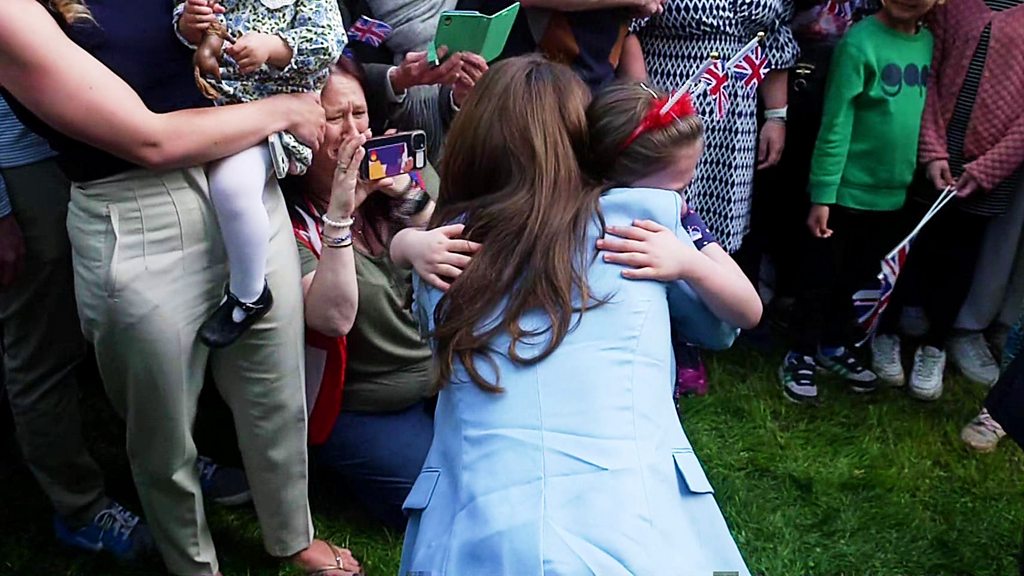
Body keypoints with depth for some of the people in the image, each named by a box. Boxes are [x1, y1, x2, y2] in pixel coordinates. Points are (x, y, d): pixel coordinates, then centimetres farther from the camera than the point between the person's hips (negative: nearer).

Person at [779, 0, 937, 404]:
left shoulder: (931, 44, 3)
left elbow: (930, 113, 11)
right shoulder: (860, 42, -15)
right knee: (822, 278, 7)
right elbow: (835, 125, -16)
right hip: (848, 190, -6)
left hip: (895, 194, 6)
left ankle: (835, 346, 37)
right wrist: (821, 196, -16)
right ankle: (800, 355, 24)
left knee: (858, 277, 19)